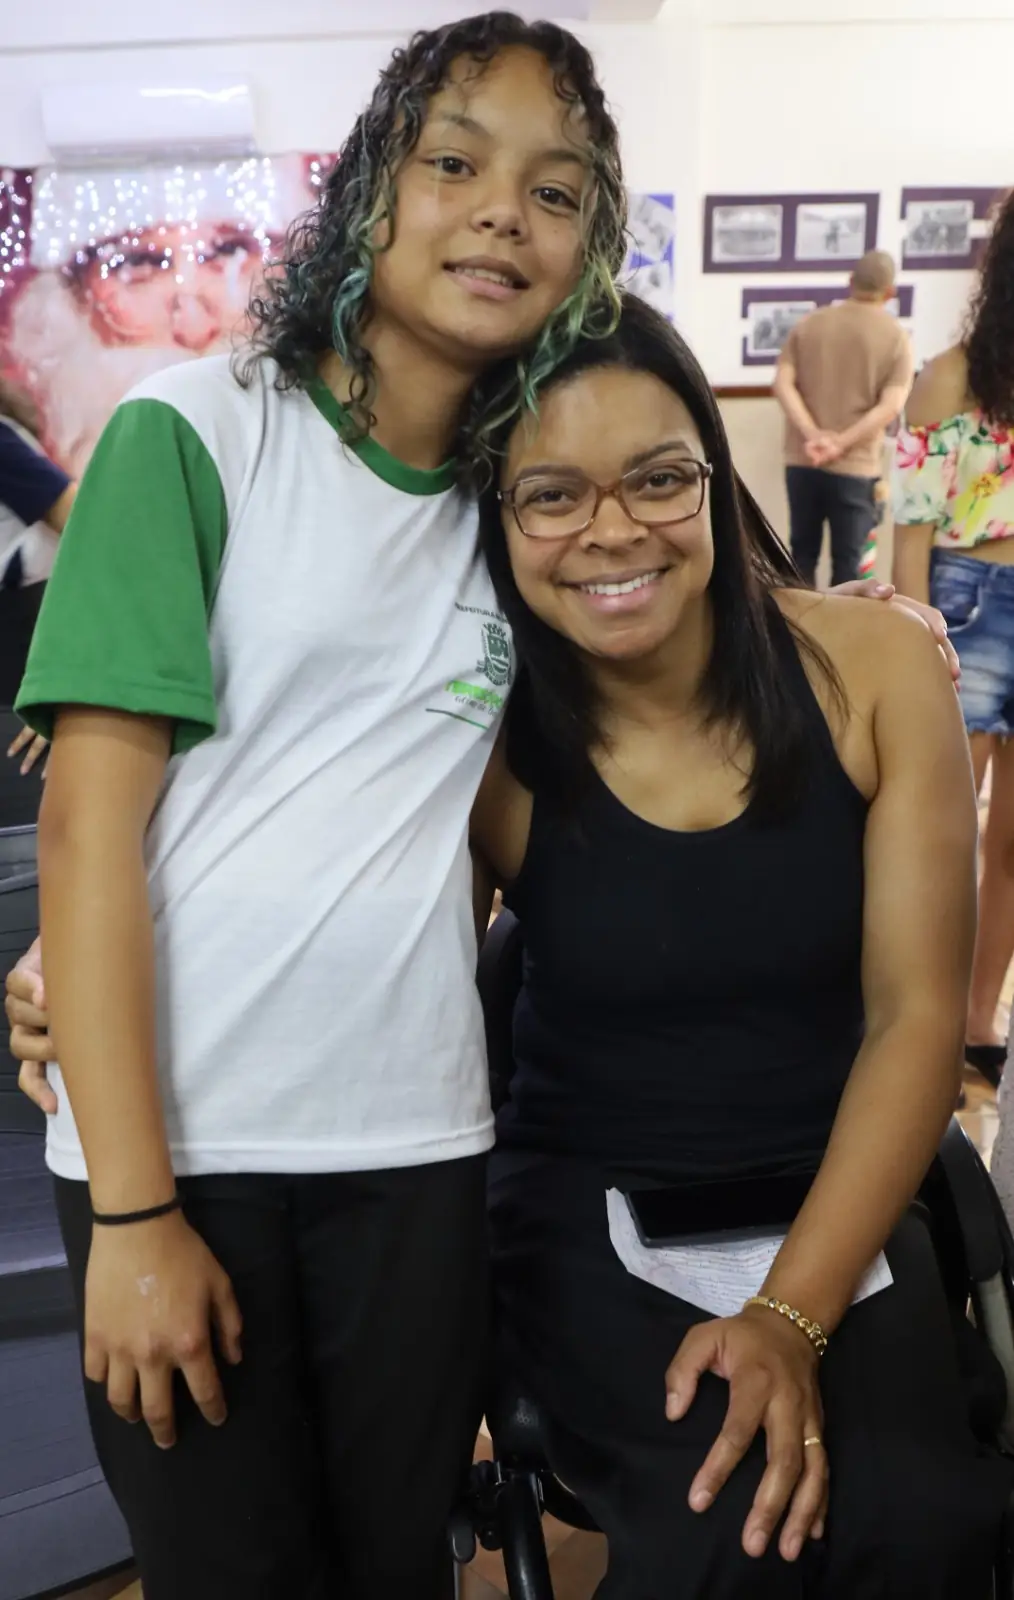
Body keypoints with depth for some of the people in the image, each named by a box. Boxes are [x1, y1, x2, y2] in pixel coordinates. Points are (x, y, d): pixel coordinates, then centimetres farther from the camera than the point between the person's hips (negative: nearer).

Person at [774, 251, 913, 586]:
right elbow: (891, 406, -14)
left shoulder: (809, 323, 5)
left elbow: (782, 384, -5)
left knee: (802, 552, 14)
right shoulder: (895, 335, -3)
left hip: (801, 461, 3)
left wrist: (812, 434, -14)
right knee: (847, 561, 4)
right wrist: (842, 444, -15)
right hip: (856, 467, -3)